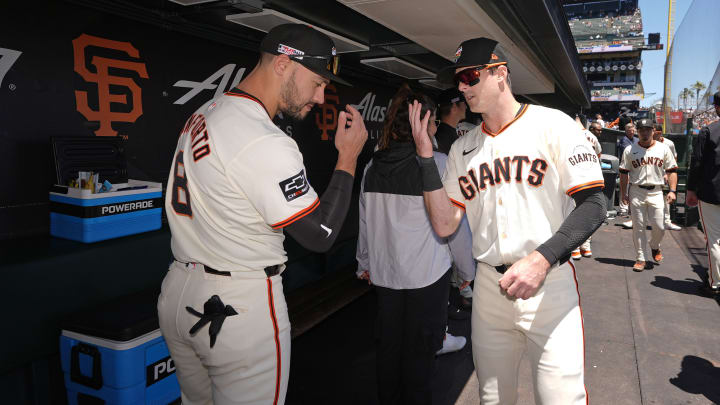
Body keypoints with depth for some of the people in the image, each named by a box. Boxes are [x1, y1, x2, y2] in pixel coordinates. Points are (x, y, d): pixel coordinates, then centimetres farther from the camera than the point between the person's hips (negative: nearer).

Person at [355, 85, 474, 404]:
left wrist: (365, 263, 19)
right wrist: (467, 269, 3)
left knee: (388, 345, 16)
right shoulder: (438, 164, -11)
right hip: (426, 272, -4)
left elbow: (365, 220, 6)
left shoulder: (374, 165, 2)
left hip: (384, 271, 5)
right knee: (418, 349, 9)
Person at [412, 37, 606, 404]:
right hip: (489, 286, 4)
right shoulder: (462, 149, 9)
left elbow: (593, 205, -9)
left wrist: (542, 258, -23)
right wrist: (426, 156, -3)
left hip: (550, 286, -4)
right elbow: (445, 225, 3)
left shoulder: (551, 124, -4)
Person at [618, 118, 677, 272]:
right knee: (638, 227, 1)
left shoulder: (663, 149, 6)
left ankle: (654, 246, 29)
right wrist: (623, 193, -1)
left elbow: (672, 171, 7)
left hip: (656, 192, 1)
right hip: (636, 192, 0)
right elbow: (624, 173, 6)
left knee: (659, 227, -3)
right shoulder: (630, 150, 4)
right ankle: (641, 258, 11)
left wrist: (672, 191, -4)